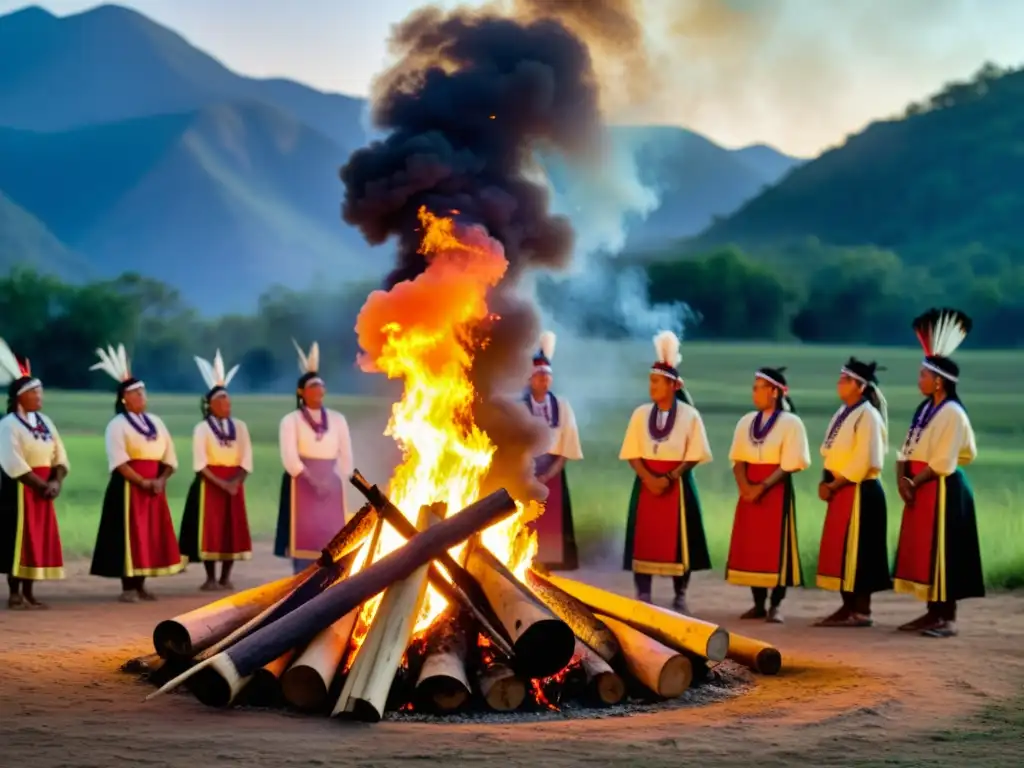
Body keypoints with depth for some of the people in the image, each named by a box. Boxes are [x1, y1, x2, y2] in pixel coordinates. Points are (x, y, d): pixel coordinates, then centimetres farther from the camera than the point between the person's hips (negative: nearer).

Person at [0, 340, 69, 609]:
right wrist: (42, 486, -18)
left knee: (40, 539, 7)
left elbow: (59, 456, 9)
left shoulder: (44, 422, 12)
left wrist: (56, 482, -8)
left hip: (43, 489, 7)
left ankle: (29, 592, 13)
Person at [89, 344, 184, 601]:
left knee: (150, 536, 6)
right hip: (128, 487, -6)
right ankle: (128, 587, -2)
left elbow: (169, 457, 11)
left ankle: (141, 585, 14)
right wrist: (142, 482, -20)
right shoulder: (117, 425, -5)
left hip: (154, 487, 6)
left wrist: (160, 481, -5)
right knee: (129, 536, -6)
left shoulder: (155, 422, 13)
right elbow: (119, 462, -15)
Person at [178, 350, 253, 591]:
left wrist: (235, 482, -14)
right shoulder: (202, 428, -3)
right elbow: (200, 464, -10)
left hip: (234, 484, 4)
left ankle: (226, 577, 9)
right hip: (210, 484, -4)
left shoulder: (239, 426, 8)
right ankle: (211, 578, 0)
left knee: (233, 529, 2)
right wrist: (221, 483, -19)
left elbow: (246, 460, 2)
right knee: (211, 529, -6)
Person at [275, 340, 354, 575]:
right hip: (302, 484, -4)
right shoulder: (291, 420, 0)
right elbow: (289, 458, -11)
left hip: (331, 485, 4)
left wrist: (335, 480, -2)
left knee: (331, 538, -1)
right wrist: (312, 480, -20)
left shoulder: (337, 419, 11)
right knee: (304, 538, -9)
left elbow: (346, 457, 11)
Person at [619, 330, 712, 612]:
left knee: (678, 539, -1)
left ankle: (679, 598, 7)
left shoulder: (689, 415, -3)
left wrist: (669, 478, -16)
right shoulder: (641, 414, 5)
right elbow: (632, 453, 2)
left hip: (678, 484, -2)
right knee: (644, 539, -1)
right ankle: (643, 597, 3)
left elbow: (694, 455, -5)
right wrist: (649, 478, -14)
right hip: (646, 483, 2)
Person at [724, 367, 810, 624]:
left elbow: (790, 464, -10)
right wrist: (745, 487, -9)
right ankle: (758, 604, 11)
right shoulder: (746, 422, 11)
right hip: (750, 492, 5)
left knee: (775, 547, -6)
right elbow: (739, 460, 8)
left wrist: (762, 487, -16)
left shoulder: (791, 422, -5)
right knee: (750, 547, 4)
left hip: (777, 491, -5)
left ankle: (775, 605, -3)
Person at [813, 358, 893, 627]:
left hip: (860, 492, -9)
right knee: (840, 550, 9)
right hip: (841, 492, 9)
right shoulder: (843, 413, 14)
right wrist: (826, 482, 2)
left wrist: (835, 485, -16)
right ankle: (848, 607, 15)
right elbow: (831, 453, 18)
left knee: (856, 550, -7)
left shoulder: (867, 415, -13)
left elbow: (864, 460, -20)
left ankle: (861, 611, -3)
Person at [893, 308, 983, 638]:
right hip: (920, 488, 9)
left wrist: (914, 483, -12)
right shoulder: (925, 409, 13)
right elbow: (907, 448, 11)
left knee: (941, 552, -7)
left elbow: (943, 462, -19)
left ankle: (948, 617, -2)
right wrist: (902, 478, -6)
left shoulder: (952, 413, -15)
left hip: (942, 490, -9)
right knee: (922, 551, 10)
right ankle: (932, 613, 17)